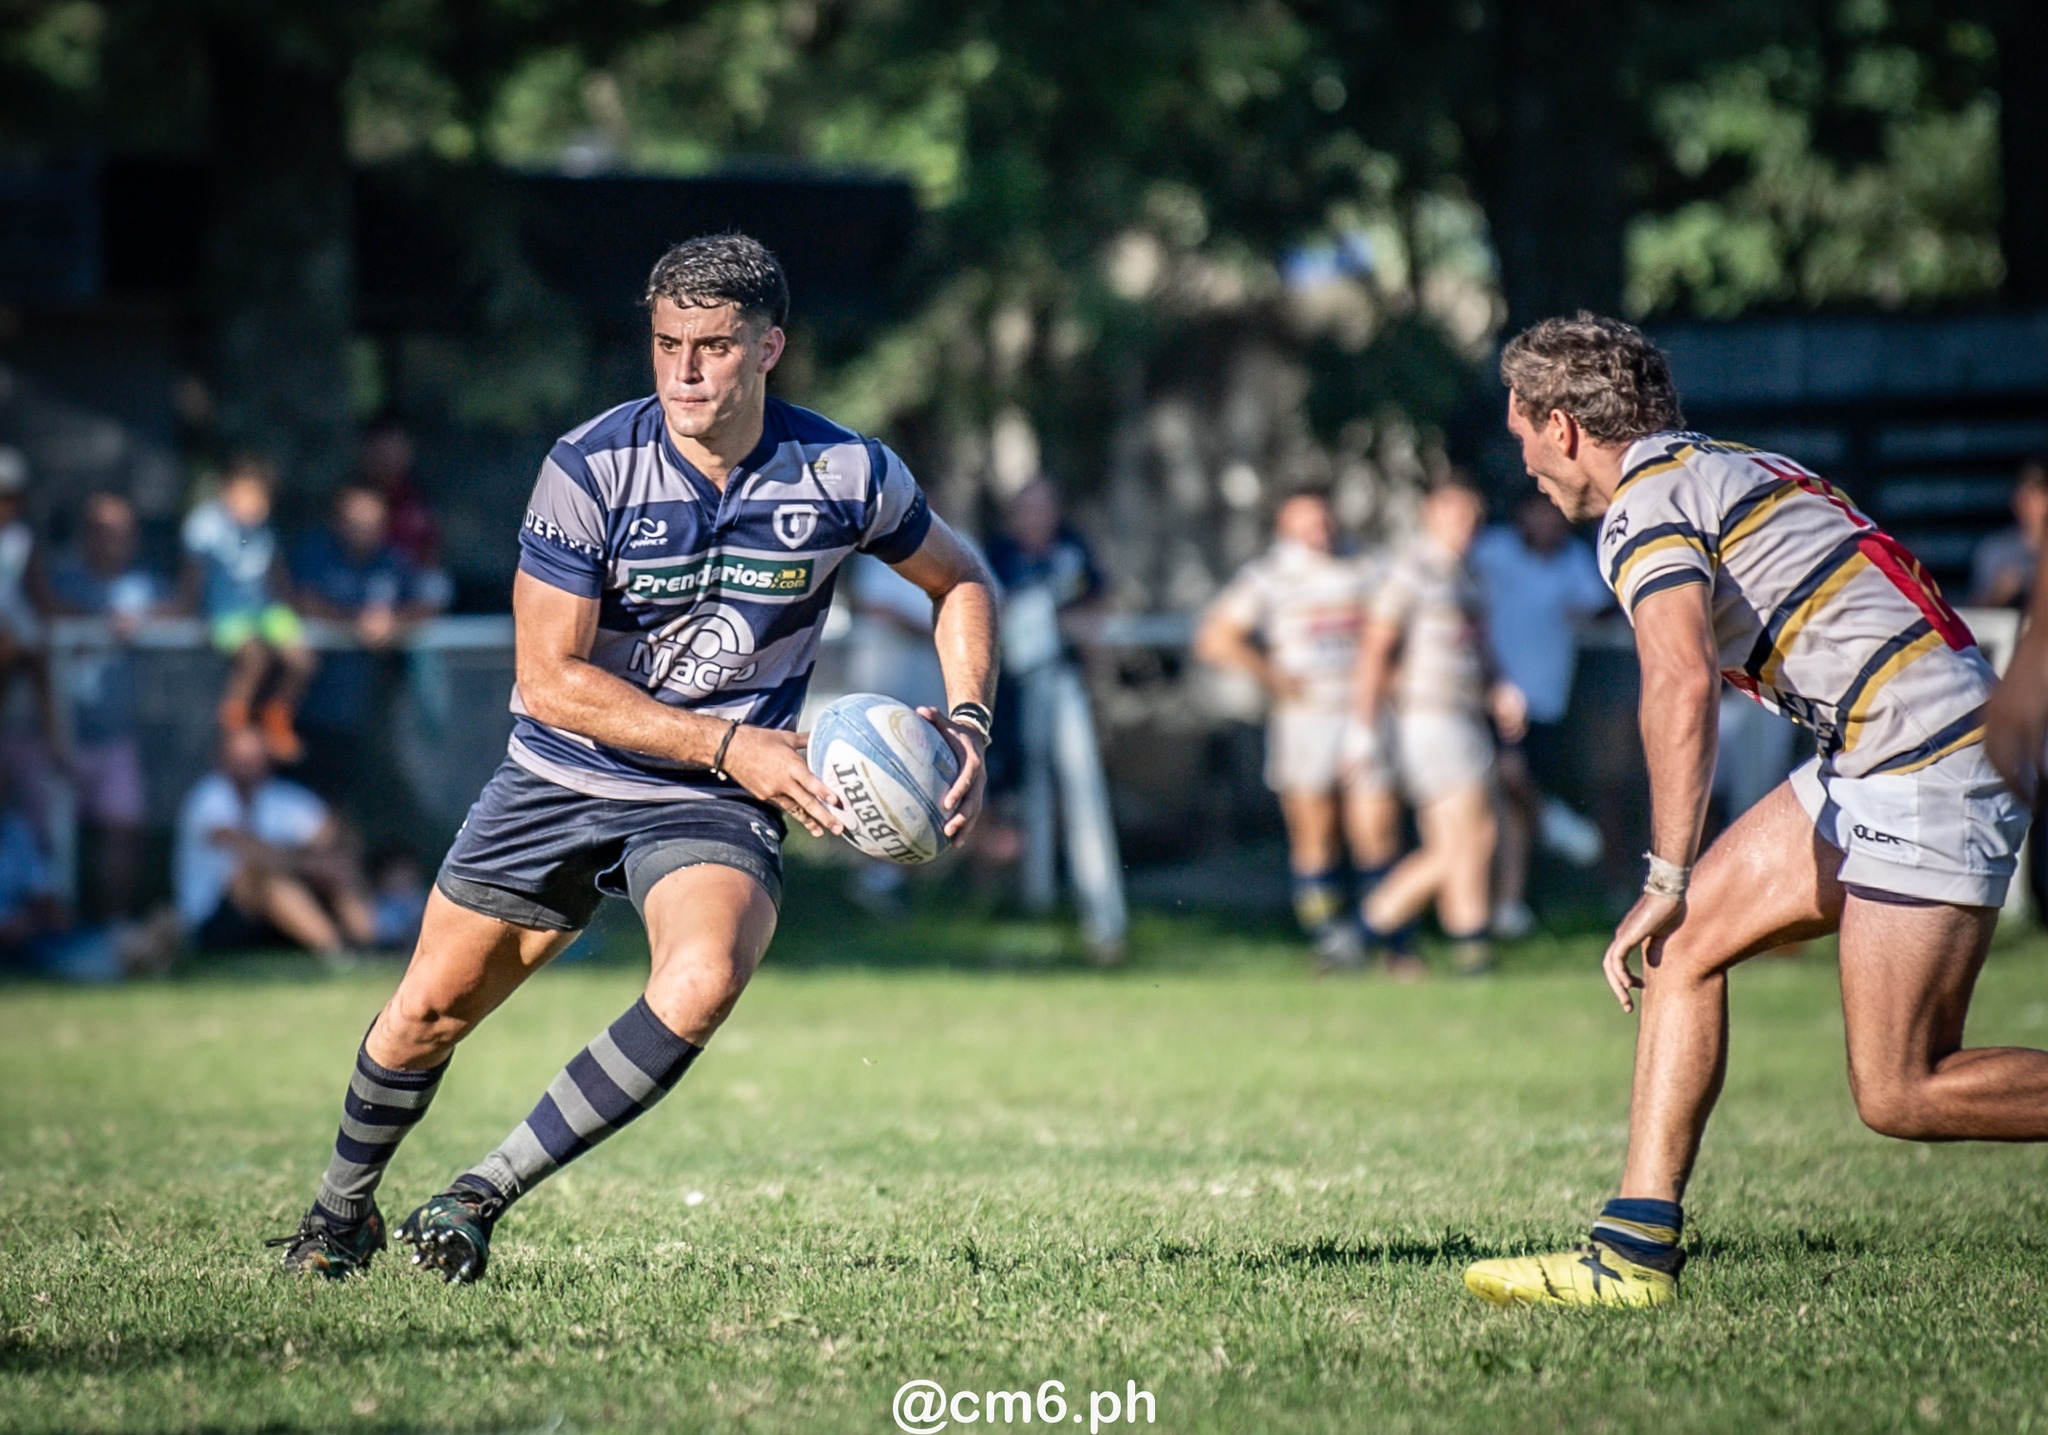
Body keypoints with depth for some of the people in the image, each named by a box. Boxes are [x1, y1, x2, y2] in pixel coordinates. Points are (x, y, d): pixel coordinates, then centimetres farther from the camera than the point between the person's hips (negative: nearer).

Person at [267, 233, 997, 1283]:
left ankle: (481, 1196, -17)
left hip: (716, 804, 0)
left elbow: (961, 581, 10)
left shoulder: (849, 476, -10)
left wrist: (967, 720, -6)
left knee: (701, 983, -30)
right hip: (561, 780, 0)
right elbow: (550, 678, -17)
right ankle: (343, 1208, 35)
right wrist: (728, 745, -22)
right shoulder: (590, 468, -16)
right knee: (428, 1012, 3)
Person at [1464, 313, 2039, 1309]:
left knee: (1897, 1096, -10)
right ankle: (1637, 1245, 3)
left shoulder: (1646, 505, -8)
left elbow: (1682, 685, -24)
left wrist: (1666, 881, -23)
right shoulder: (1727, 469, 20)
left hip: (1927, 758, -10)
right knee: (1683, 945, 7)